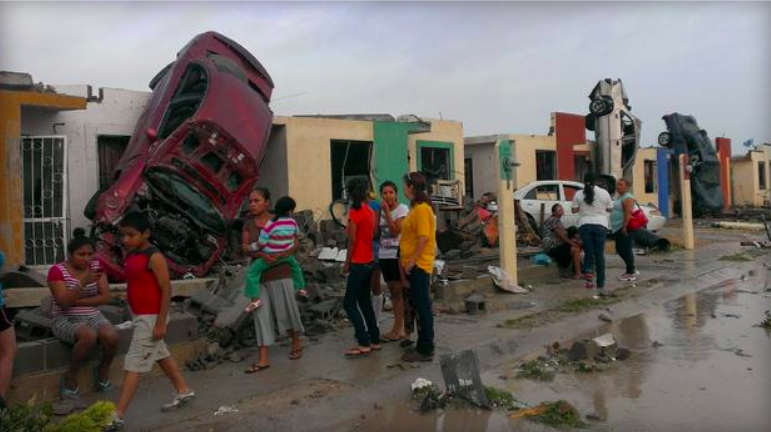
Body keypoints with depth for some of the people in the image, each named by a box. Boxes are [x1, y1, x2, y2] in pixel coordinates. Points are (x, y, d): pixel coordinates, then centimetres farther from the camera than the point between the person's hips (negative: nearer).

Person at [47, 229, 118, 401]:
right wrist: (82, 282, -29)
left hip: (92, 317, 4)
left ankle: (103, 370, 3)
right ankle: (70, 378, -10)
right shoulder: (57, 270, -7)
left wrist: (77, 301, -13)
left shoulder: (97, 266, 4)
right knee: (89, 336, -35)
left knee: (112, 336, -28)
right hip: (65, 320, -3)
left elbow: (105, 297, -2)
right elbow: (64, 303, -17)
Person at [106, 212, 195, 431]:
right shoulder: (131, 256, 7)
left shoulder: (154, 257, -19)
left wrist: (161, 323, -20)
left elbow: (166, 290, -19)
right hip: (140, 316, 9)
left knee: (133, 363, -6)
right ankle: (184, 391, 35)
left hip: (151, 317, -9)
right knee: (161, 354, 19)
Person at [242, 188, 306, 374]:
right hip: (258, 274, 3)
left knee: (286, 310, 6)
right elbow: (245, 249, -2)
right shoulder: (248, 225, 5)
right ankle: (263, 359, 4)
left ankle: (296, 344, 31)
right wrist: (261, 254, -21)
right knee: (261, 314, 0)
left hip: (280, 273, -3)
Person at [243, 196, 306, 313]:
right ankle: (301, 288, 46)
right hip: (287, 255, 6)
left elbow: (261, 243, -18)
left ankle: (255, 300, -8)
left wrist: (249, 248, -1)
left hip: (270, 256, -6)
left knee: (252, 272, 0)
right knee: (295, 266, 34)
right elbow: (297, 233, 18)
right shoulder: (293, 222, -5)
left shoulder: (270, 224, -22)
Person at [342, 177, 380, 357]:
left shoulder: (354, 213, -15)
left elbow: (352, 240, -14)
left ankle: (364, 343, -3)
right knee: (364, 301, 16)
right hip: (369, 262, 8)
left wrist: (347, 263, -8)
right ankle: (374, 340, 20)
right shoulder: (370, 211, 8)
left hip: (359, 264, -8)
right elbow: (372, 235, 10)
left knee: (349, 303, -2)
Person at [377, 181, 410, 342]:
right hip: (384, 255, 7)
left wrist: (387, 211, -15)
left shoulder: (402, 209, -7)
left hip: (397, 254, -7)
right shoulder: (381, 210, 12)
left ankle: (397, 330, 3)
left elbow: (395, 231, -17)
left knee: (399, 292, -2)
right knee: (393, 292, 11)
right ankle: (399, 328, 19)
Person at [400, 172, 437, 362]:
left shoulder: (422, 208, -15)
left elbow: (424, 238, -21)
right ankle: (423, 345, 25)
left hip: (419, 265, -10)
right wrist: (407, 261, 17)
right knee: (418, 306, 15)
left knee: (422, 307, -3)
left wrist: (412, 260, -20)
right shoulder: (416, 207, 15)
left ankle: (425, 350, 5)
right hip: (413, 265, 10)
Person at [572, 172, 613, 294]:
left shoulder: (579, 194, 0)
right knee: (599, 255, 3)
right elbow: (610, 209, 9)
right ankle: (600, 285, 4)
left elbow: (574, 210, 4)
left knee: (588, 253, 10)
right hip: (600, 225, 0)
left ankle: (589, 272, -17)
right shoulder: (604, 193, 1)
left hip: (584, 225, 0)